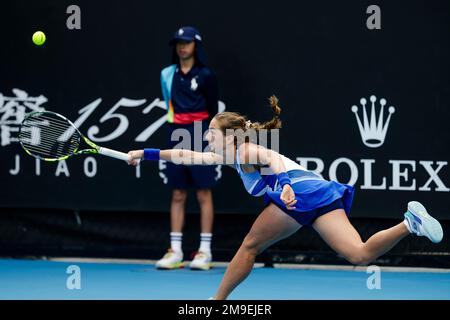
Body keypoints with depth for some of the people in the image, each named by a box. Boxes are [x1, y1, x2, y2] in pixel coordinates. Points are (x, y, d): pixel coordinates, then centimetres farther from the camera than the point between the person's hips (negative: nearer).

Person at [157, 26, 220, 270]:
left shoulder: (205, 75, -2)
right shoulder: (168, 74, 9)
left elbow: (213, 112, 1)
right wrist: (176, 126, 7)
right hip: (176, 136, 4)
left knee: (204, 195, -1)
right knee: (177, 195, 6)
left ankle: (205, 251, 2)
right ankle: (175, 252, 8)